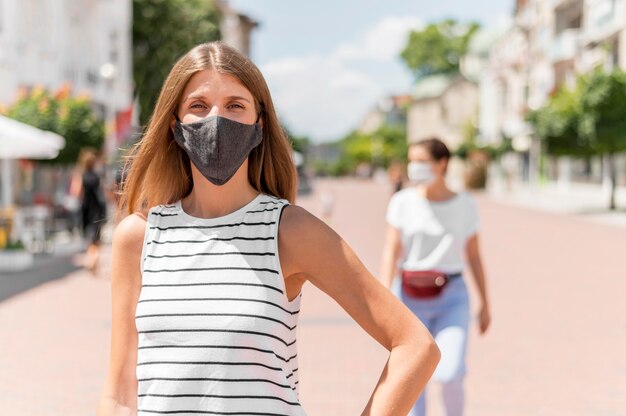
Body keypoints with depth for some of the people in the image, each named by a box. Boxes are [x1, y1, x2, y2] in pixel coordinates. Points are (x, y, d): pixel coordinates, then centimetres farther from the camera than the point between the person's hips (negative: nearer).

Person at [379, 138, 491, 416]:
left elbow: (474, 256, 8)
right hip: (409, 298, 1)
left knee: (449, 376, -13)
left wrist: (485, 304, 10)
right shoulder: (402, 202, -1)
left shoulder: (465, 205, 1)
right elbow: (391, 252, -7)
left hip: (451, 299, 0)